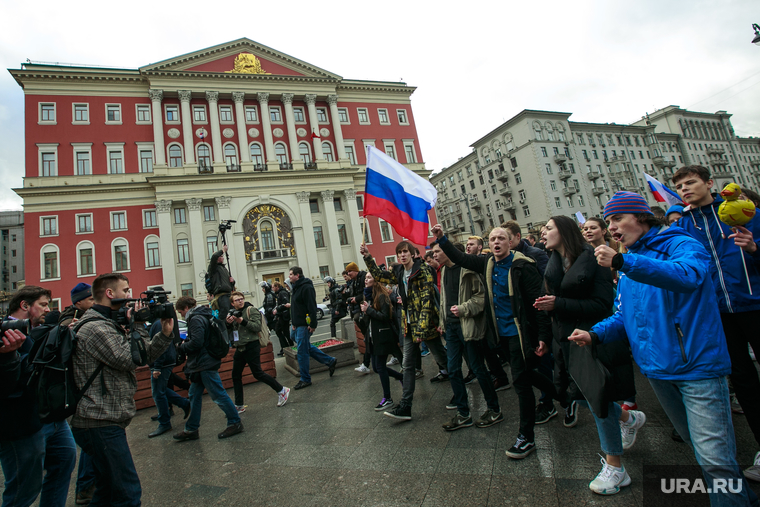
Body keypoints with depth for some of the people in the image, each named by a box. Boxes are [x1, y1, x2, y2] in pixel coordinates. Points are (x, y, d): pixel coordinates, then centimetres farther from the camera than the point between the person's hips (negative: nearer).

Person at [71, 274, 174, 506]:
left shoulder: (108, 324, 16)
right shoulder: (95, 328, -17)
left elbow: (144, 356, 14)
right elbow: (128, 359, -23)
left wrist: (165, 334, 1)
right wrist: (138, 326, -13)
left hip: (106, 421, 11)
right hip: (101, 424, -11)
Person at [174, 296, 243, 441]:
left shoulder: (196, 319, -16)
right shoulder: (201, 317, 16)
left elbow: (196, 342, -25)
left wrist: (181, 347, -8)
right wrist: (185, 343, 10)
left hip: (205, 364, -11)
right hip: (201, 365, 11)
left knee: (218, 395, -4)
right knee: (194, 396, 16)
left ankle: (235, 423, 6)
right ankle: (191, 429, 26)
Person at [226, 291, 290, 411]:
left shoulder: (251, 310, -8)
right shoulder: (232, 313, 12)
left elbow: (258, 327, -17)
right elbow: (227, 332, 12)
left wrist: (243, 321, -25)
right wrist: (228, 323, -8)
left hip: (251, 346, -7)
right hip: (239, 348, 7)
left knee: (258, 373, -5)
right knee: (236, 375, 11)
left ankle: (282, 391, 9)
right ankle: (239, 405, 23)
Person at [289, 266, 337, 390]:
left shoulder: (306, 287, -17)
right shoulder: (296, 287, 15)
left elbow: (312, 307, -22)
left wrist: (313, 324, -24)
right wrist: (293, 322, 20)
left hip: (304, 325, -10)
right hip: (297, 324, 10)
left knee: (302, 351, -3)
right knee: (306, 347, 16)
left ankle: (305, 379, 10)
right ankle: (330, 361, 25)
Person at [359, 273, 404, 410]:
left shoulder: (381, 296, -13)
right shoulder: (368, 296, 13)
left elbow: (385, 316, -20)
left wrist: (368, 310, -17)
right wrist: (364, 313, -4)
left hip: (383, 336, -9)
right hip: (373, 337, 9)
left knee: (380, 367, -4)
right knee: (376, 367, 12)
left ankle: (387, 399, 10)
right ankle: (403, 378, 31)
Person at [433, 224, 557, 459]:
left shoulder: (522, 266, -15)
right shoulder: (488, 264, 5)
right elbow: (460, 258, 15)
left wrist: (543, 336, -19)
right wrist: (441, 239, 5)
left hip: (520, 332, -7)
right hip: (503, 332, 7)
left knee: (521, 380, -1)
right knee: (524, 375, 18)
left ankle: (526, 437, 15)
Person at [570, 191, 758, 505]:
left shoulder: (681, 245, -10)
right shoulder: (629, 266, 11)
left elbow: (688, 275, -34)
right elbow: (625, 316, 12)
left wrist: (623, 262, -42)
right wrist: (595, 334, -6)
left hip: (697, 364, -7)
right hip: (657, 369, 7)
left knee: (714, 459, -9)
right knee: (697, 444, 22)